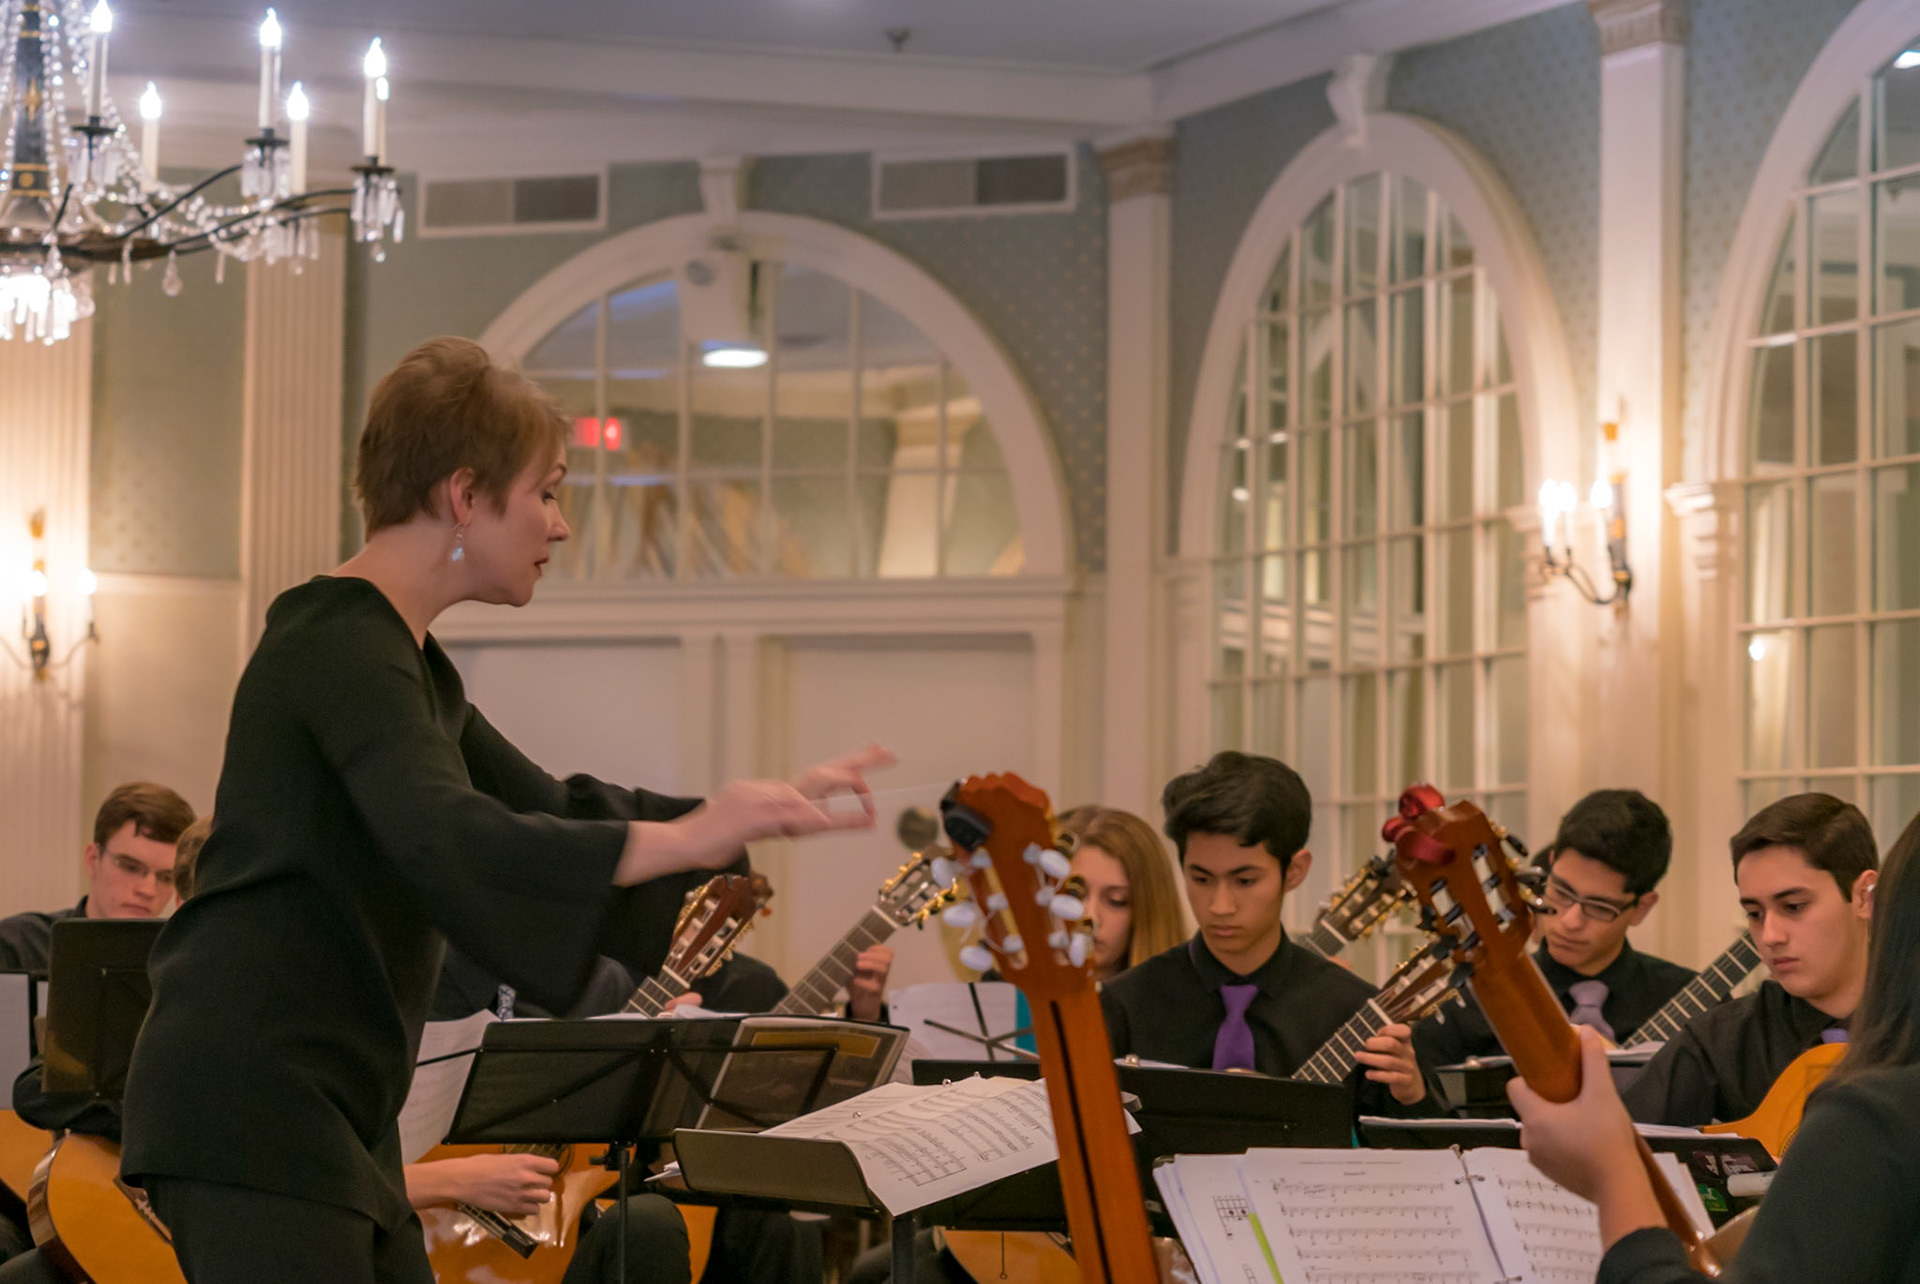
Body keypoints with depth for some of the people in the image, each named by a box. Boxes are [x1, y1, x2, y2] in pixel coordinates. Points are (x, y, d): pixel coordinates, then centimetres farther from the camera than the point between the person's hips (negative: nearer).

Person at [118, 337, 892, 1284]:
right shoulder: (341, 643, -15)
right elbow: (445, 842, -32)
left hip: (337, 1113, 10)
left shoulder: (400, 654, 16)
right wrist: (681, 839, -40)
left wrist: (761, 808, 16)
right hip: (251, 1106, -10)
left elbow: (547, 810, 25)